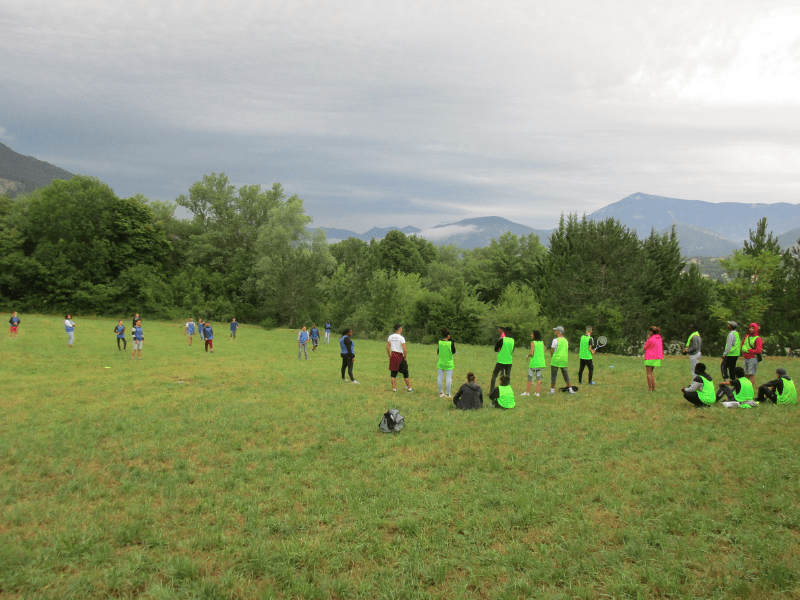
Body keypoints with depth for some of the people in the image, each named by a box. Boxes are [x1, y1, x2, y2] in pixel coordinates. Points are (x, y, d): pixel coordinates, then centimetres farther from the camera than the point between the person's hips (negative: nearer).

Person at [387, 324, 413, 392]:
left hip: (393, 356, 5)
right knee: (405, 373, 8)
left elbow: (387, 347, 6)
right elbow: (405, 350, -17)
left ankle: (394, 388, 10)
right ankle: (409, 388, 15)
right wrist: (405, 358, -5)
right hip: (400, 356, -5)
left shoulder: (390, 337, 3)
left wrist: (389, 356, 15)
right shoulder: (401, 338, -13)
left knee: (393, 373, 11)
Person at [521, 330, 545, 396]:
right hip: (541, 362, 5)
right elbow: (543, 353, 8)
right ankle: (537, 392, 6)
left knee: (530, 376, 4)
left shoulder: (533, 342, -10)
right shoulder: (542, 342, 6)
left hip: (534, 362, -5)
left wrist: (528, 356, 2)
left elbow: (532, 353, -16)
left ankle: (527, 392, 8)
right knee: (538, 376, 8)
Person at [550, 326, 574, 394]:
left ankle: (552, 389, 8)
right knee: (566, 375, 10)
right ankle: (570, 389, 8)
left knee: (553, 375, 5)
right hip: (564, 360, 5)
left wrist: (552, 357, 11)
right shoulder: (566, 340, 9)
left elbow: (552, 351, -7)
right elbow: (567, 350, 14)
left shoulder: (555, 340, -11)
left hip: (555, 360, -5)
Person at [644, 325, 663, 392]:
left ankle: (650, 388, -1)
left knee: (649, 373, -1)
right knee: (651, 373, 18)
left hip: (650, 358, -8)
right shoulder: (659, 338, 7)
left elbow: (645, 348, -6)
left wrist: (647, 340, 0)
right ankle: (653, 387, 18)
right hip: (657, 357, 8)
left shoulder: (651, 340, -18)